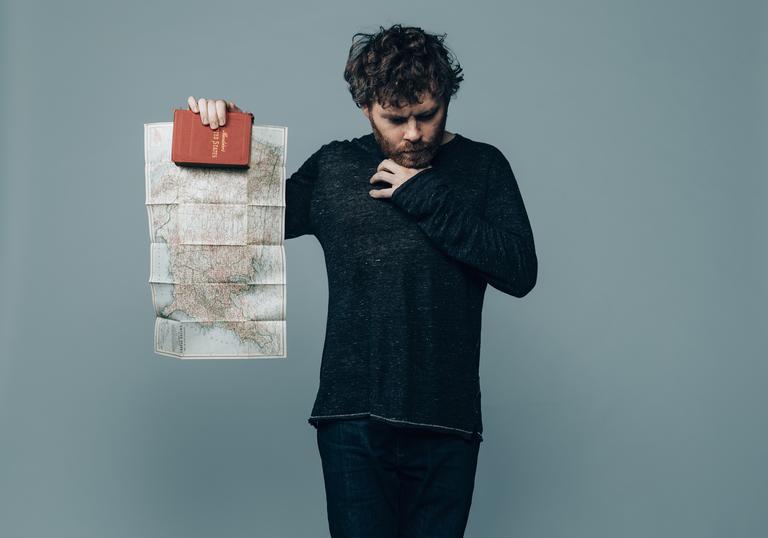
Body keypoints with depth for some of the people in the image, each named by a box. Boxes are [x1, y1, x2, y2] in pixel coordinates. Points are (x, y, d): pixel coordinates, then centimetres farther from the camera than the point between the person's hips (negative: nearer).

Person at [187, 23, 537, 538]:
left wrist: (426, 197, -10)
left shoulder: (482, 167, 5)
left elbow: (520, 271, -7)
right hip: (353, 422, 0)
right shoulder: (333, 168, 7)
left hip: (447, 424, 0)